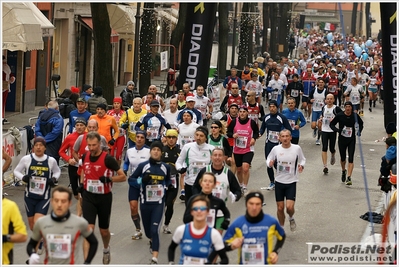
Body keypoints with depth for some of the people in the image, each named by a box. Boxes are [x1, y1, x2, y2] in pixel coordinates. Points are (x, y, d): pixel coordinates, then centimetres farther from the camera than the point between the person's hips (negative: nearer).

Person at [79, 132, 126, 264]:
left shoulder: (108, 159, -16)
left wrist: (109, 179, -27)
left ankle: (106, 249, 48)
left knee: (104, 230, 14)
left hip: (104, 197, -2)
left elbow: (123, 176, -12)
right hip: (88, 196, 2)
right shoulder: (85, 156, -2)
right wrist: (81, 184, 8)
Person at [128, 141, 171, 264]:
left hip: (158, 203, -1)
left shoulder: (165, 167, 1)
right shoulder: (143, 166, -6)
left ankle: (155, 258, -17)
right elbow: (131, 180, -2)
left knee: (155, 230, -14)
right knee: (148, 230, 17)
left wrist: (169, 185, -1)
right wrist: (141, 180, -20)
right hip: (145, 203, 1)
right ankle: (152, 241, 54)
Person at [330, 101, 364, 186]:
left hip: (352, 140, 0)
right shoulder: (340, 115, -9)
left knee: (350, 159, -10)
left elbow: (361, 123, 14)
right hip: (342, 139, 0)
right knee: (343, 158, 13)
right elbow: (331, 124, -2)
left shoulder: (355, 116, -5)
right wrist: (337, 130, -19)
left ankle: (349, 177, -12)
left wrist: (359, 131, -3)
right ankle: (343, 171, 44)